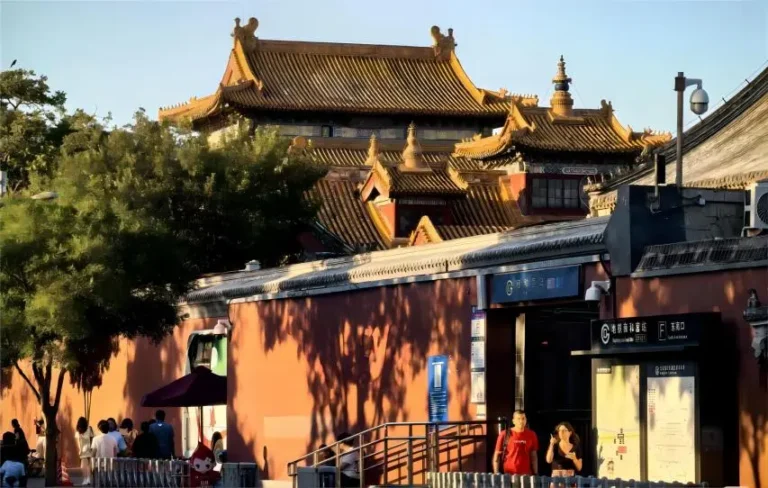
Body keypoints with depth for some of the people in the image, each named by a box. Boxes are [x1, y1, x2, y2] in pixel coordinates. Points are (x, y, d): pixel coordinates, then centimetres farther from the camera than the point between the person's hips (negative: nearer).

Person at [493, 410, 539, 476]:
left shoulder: (531, 435, 6)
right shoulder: (505, 435, -3)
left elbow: (534, 456, 12)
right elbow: (497, 455, 1)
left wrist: (535, 474, 7)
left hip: (526, 475, 2)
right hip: (508, 474, -2)